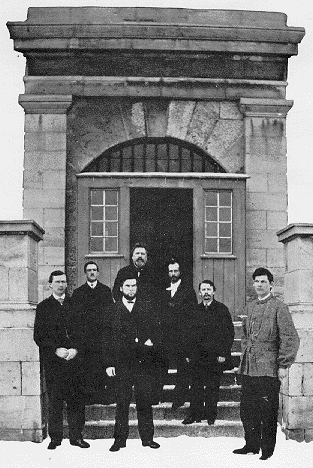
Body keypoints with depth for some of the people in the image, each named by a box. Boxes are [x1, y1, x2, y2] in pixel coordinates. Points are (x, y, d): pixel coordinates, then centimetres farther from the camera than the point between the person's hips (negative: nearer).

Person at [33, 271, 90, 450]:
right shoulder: (43, 307, 8)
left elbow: (83, 331, 8)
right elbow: (39, 336, 3)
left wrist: (76, 349, -7)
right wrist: (56, 350, -9)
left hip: (74, 358, 1)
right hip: (53, 361, -1)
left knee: (77, 399, 1)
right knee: (55, 400, 0)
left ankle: (77, 436, 9)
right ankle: (55, 437, 8)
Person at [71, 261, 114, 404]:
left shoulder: (106, 290, 15)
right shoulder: (78, 292, 14)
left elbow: (110, 312, 9)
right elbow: (76, 313, 8)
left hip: (102, 334, 0)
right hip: (85, 335, 0)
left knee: (103, 364, -4)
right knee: (87, 366, -5)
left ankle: (102, 394, 0)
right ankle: (89, 395, -2)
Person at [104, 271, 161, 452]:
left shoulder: (147, 308, 11)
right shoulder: (113, 310, 6)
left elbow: (156, 332, 11)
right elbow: (108, 339, 4)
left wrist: (151, 342, -10)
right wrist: (109, 363, -2)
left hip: (144, 362, 1)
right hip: (122, 363, -1)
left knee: (145, 401, 3)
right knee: (122, 402, 1)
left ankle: (147, 437, 12)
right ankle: (120, 439, 9)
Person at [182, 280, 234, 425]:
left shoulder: (222, 309, 1)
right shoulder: (196, 310, 10)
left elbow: (229, 333, -2)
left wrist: (223, 353, -9)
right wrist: (188, 353, 6)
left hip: (215, 356, -3)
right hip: (197, 356, 3)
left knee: (212, 386, 3)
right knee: (196, 386, 4)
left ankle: (211, 415, 12)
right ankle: (195, 414, 11)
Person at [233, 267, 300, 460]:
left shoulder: (279, 307, -6)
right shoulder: (250, 307, 15)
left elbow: (290, 338, -10)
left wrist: (284, 365, -13)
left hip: (268, 368, -6)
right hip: (249, 368, 6)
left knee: (268, 412, 0)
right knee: (247, 409, 11)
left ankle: (268, 449, 12)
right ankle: (252, 445, 24)